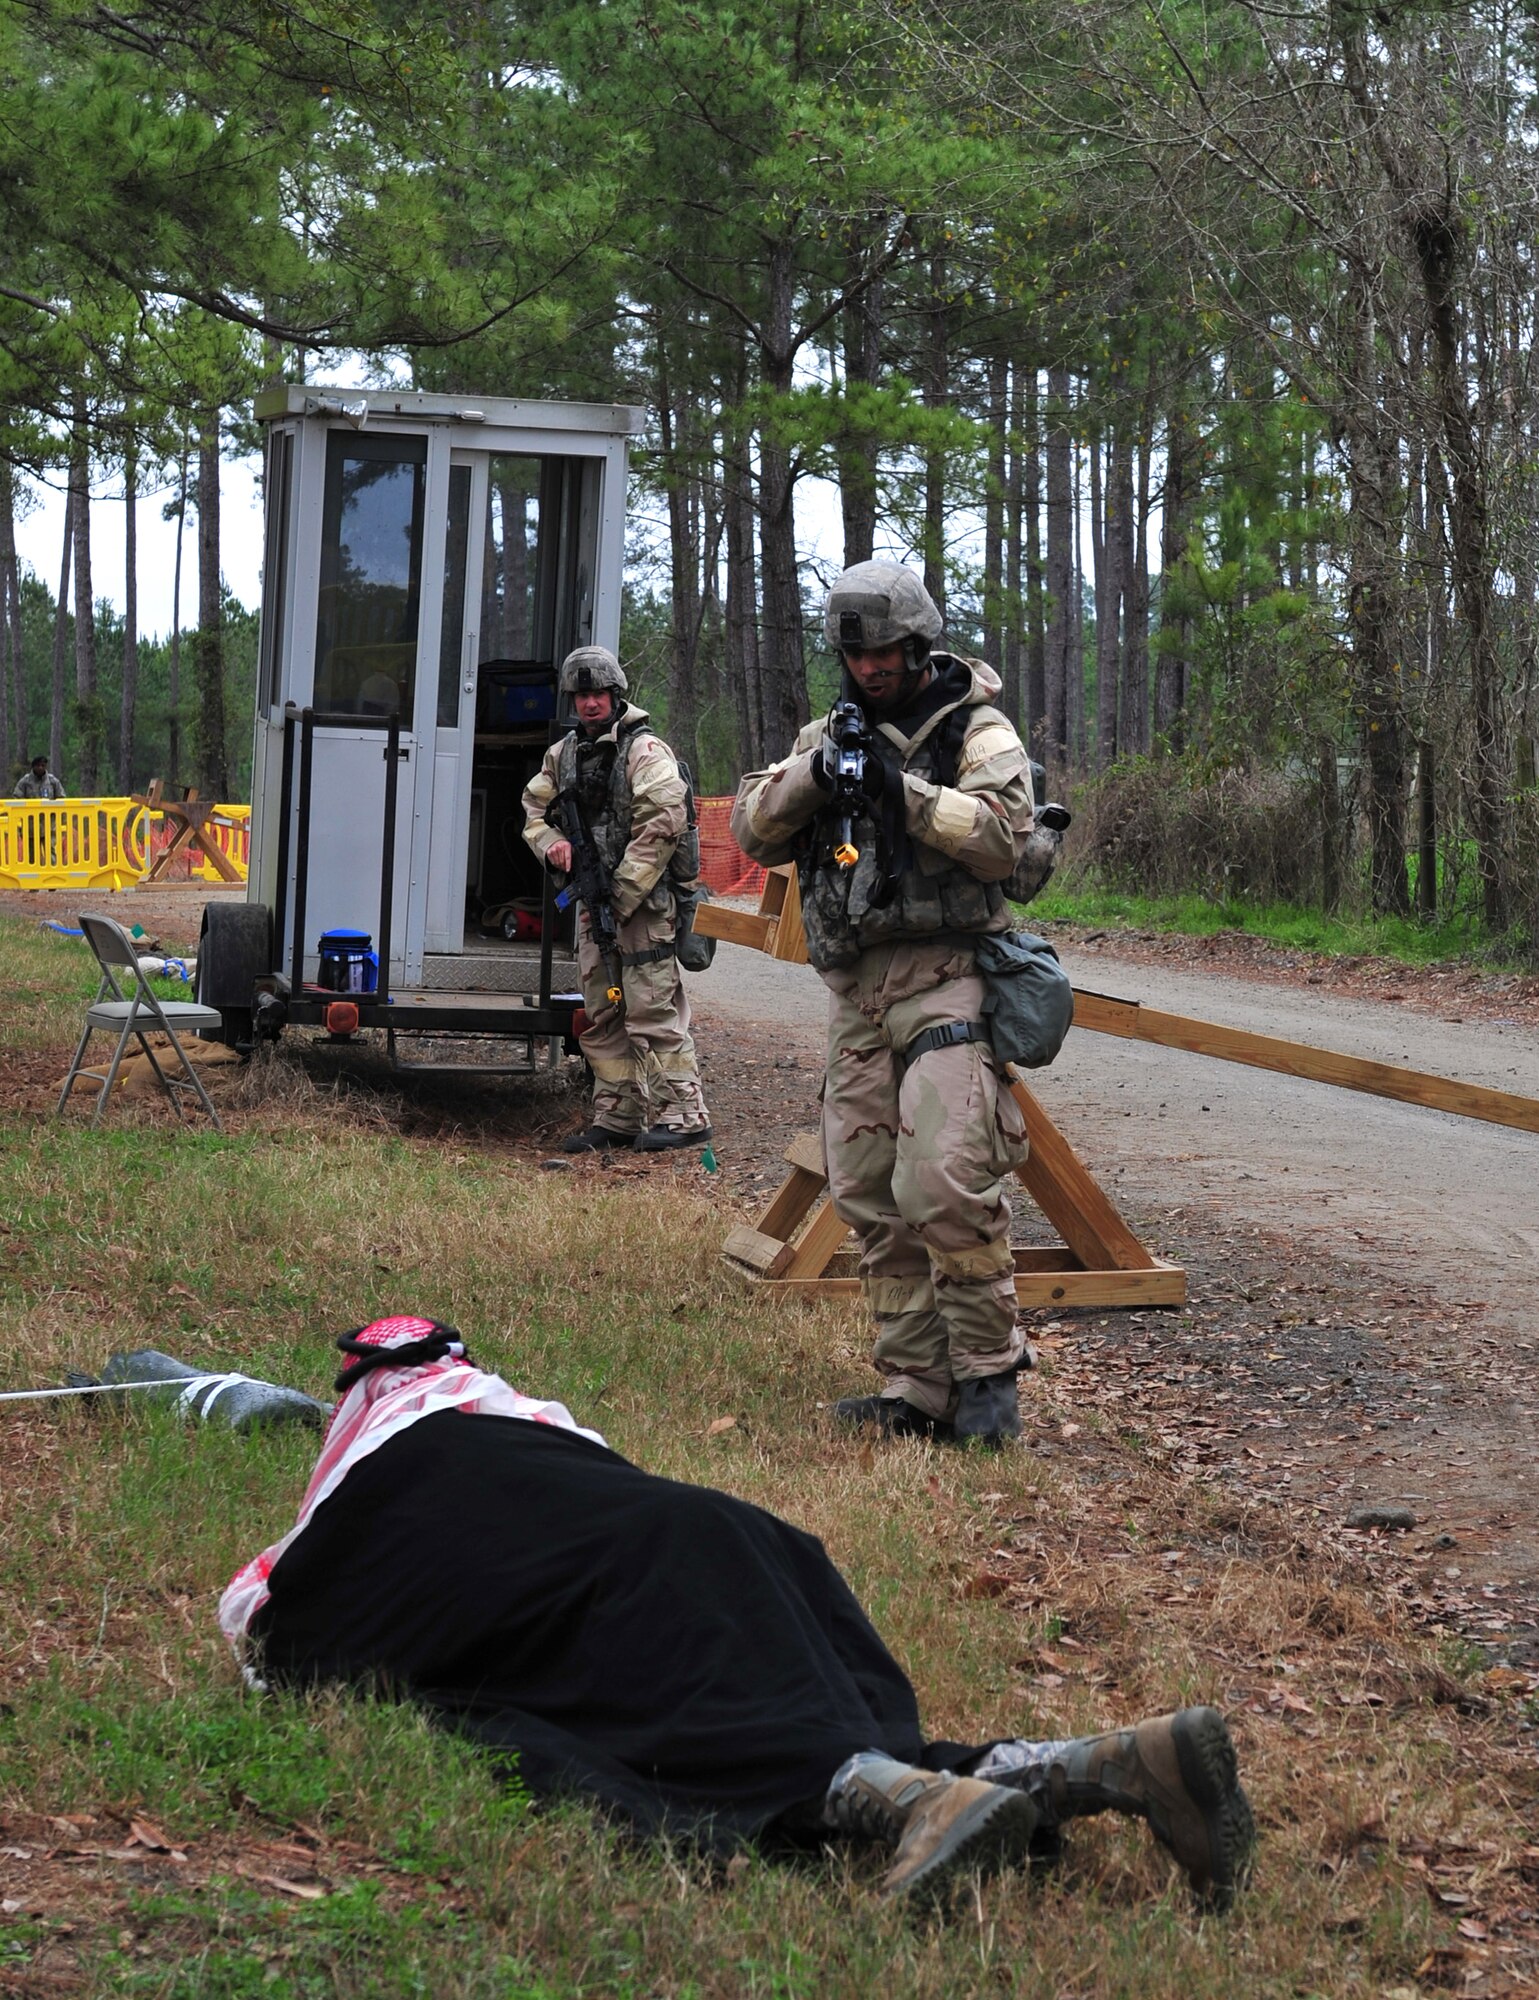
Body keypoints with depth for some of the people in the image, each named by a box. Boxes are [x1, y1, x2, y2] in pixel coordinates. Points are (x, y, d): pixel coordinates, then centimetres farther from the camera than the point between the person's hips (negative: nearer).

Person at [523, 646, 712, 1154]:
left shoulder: (644, 750, -10)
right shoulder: (564, 753, 14)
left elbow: (662, 826, -17)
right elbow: (533, 805, 23)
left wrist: (620, 897, -17)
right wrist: (551, 841, -1)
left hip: (643, 902, -8)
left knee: (652, 1012, -11)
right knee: (601, 1017, 10)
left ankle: (682, 1115, -7)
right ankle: (617, 1117, 16)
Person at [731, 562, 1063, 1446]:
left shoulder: (977, 731, 2)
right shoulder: (833, 733, 19)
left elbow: (1006, 838, -12)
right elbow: (754, 829, 10)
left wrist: (903, 791, -18)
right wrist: (811, 776, -8)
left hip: (943, 981, -6)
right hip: (856, 992, 6)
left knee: (946, 1184, -19)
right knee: (872, 1198, 5)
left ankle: (988, 1370, -7)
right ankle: (914, 1388, 10)